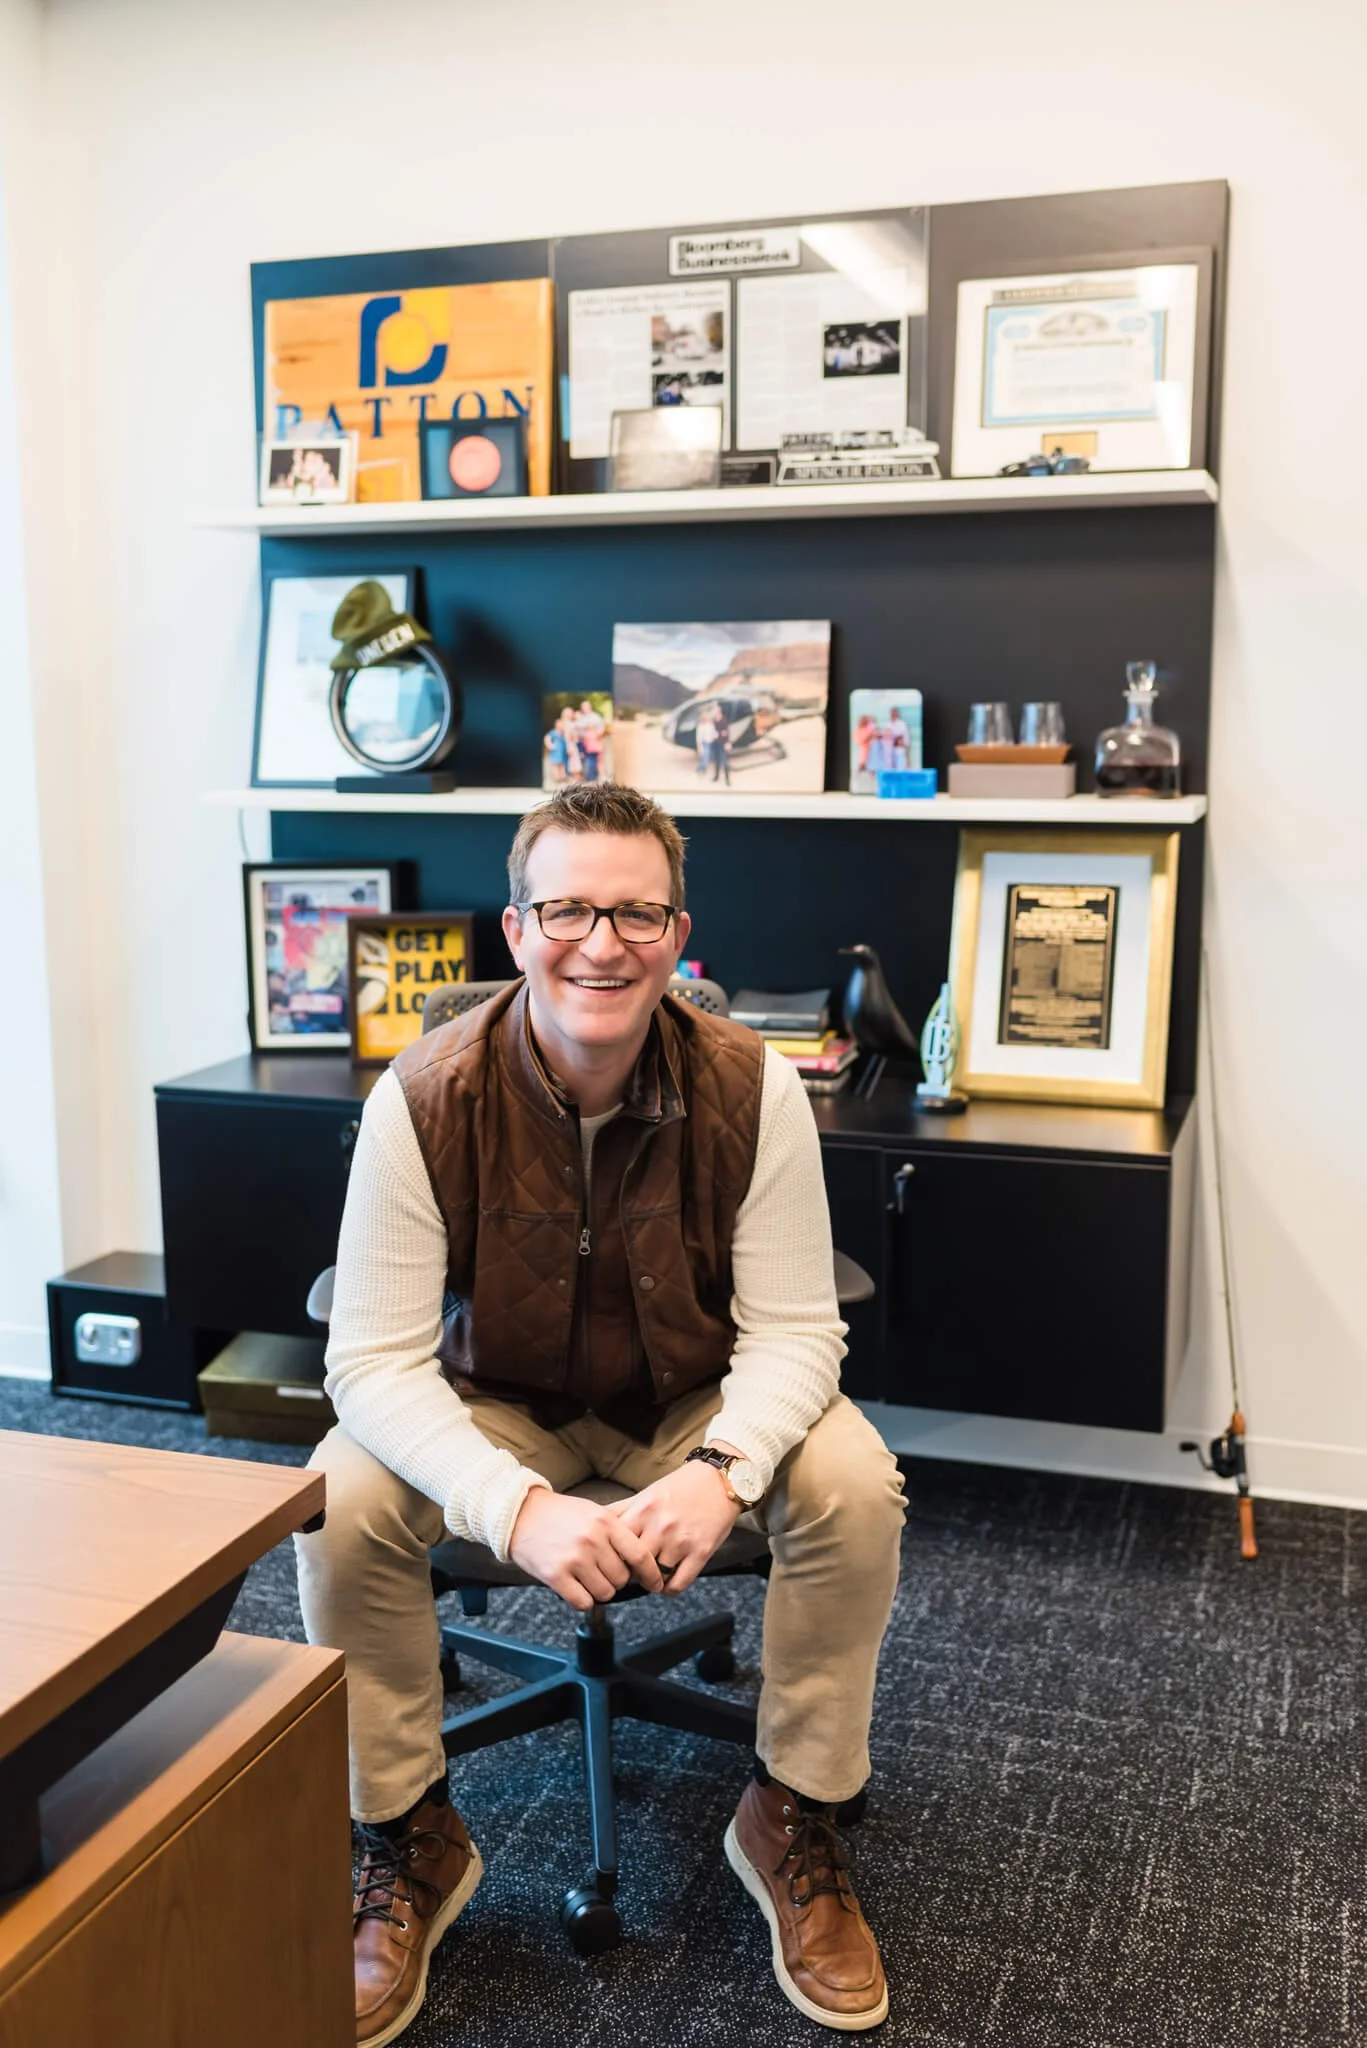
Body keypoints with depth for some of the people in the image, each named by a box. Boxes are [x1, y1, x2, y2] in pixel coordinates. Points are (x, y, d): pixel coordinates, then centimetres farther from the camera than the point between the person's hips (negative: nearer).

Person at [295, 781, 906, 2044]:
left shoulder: (750, 1086, -21)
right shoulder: (427, 1099, -24)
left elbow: (794, 1328, -16)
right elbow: (376, 1359, -23)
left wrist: (723, 1469, -37)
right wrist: (516, 1506, -39)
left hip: (698, 1398, 1)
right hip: (494, 1405, 0)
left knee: (856, 1485, -26)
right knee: (342, 1501, -26)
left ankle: (794, 1819, 1)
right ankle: (410, 1841, 0)